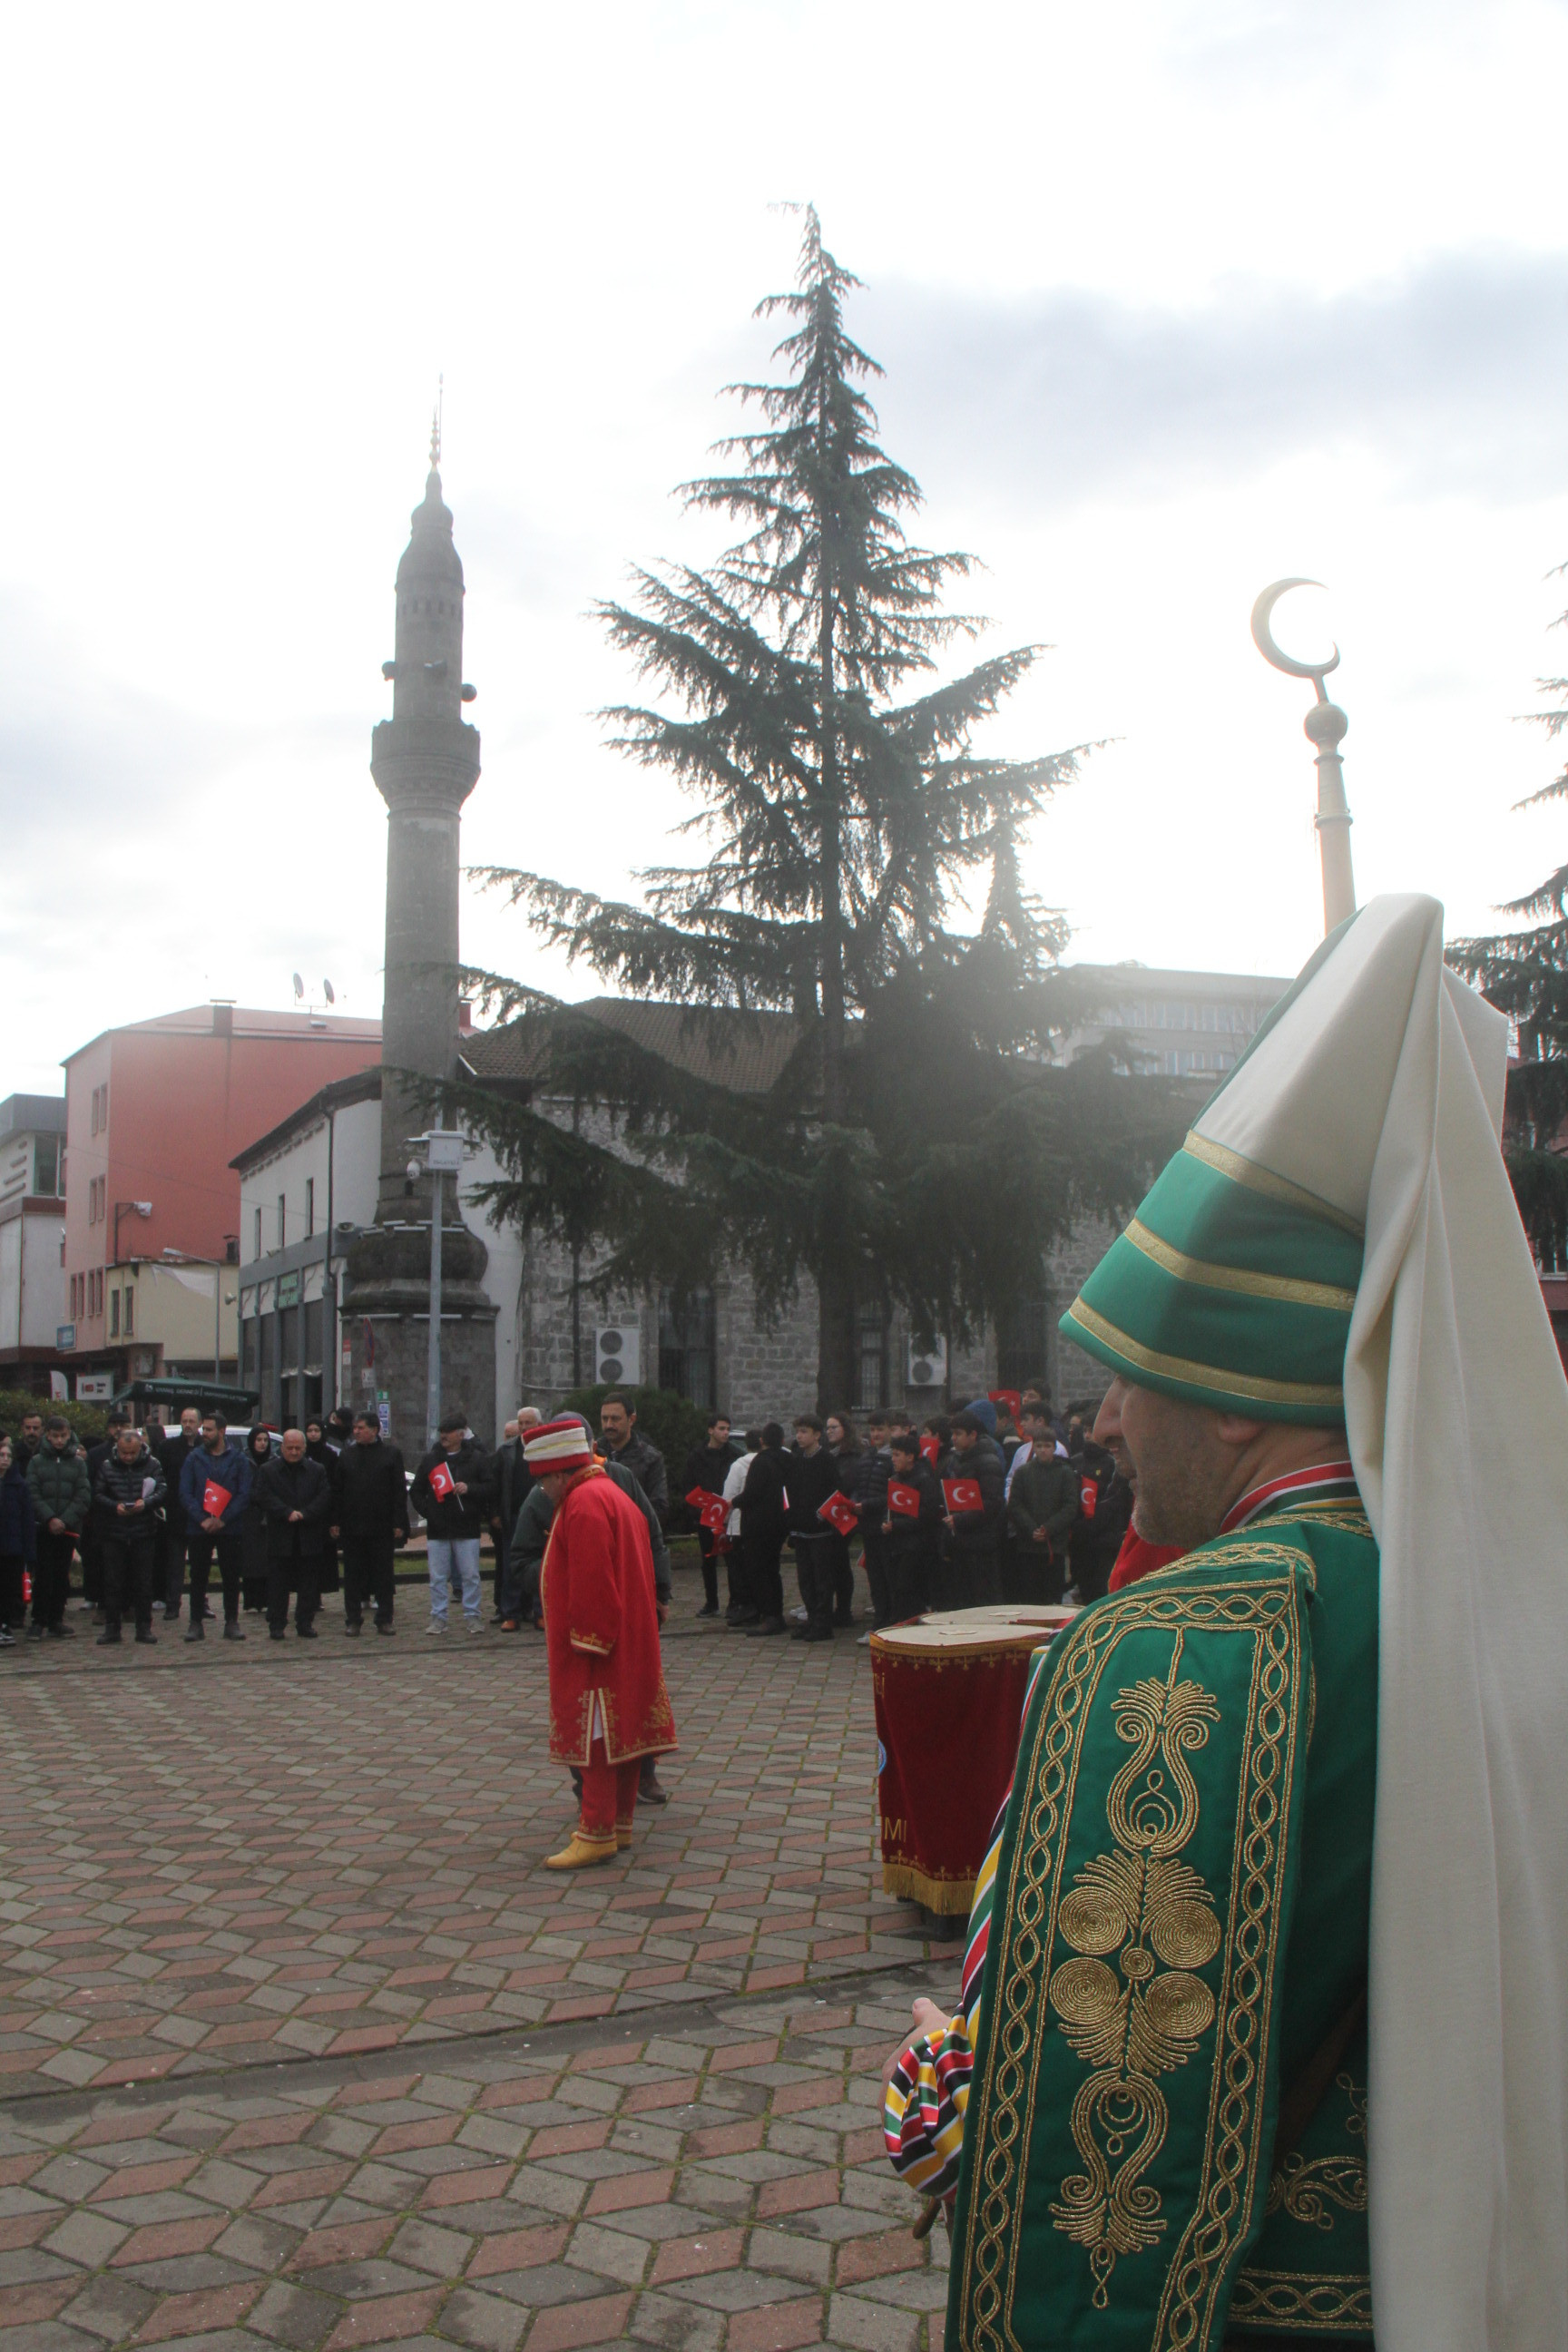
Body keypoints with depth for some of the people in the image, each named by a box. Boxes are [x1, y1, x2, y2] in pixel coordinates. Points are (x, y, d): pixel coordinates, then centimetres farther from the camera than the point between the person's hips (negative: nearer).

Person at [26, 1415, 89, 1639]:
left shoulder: (78, 1462, 6)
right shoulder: (37, 1461, 5)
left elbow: (83, 1497, 1)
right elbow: (33, 1494, -2)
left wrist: (65, 1521, -11)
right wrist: (49, 1519, -14)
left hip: (69, 1528, 1)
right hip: (43, 1528, -1)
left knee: (61, 1576, 5)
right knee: (43, 1575, -3)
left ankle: (56, 1620, 11)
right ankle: (39, 1620, 2)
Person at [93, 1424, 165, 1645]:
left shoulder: (153, 1464, 0)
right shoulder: (107, 1465, 2)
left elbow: (162, 1492, -4)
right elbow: (97, 1495, 0)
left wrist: (146, 1503, -23)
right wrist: (115, 1506, -18)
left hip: (143, 1534, 0)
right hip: (113, 1533, 0)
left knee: (143, 1582, 4)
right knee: (113, 1582, 3)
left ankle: (144, 1626, 13)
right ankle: (111, 1628, 11)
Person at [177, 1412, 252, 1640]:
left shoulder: (239, 1459, 3)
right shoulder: (194, 1458, 5)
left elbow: (244, 1494, -2)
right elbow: (185, 1493, 0)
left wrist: (223, 1520, -13)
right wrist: (202, 1519, -13)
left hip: (229, 1528, -1)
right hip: (198, 1529, 1)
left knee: (231, 1576, 3)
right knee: (198, 1577, 3)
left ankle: (232, 1622, 11)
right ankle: (196, 1623, 10)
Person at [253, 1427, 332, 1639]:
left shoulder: (317, 1471, 9)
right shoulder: (268, 1470, 5)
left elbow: (325, 1496, -1)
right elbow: (264, 1497, -8)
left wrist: (305, 1514, -15)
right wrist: (287, 1513, -18)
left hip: (309, 1538, 1)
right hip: (279, 1537, -1)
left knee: (308, 1584, 4)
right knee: (278, 1583, 2)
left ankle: (305, 1624, 12)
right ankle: (276, 1625, 9)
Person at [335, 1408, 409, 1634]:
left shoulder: (391, 1454, 0)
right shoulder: (346, 1455, 8)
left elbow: (400, 1491, -2)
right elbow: (337, 1491, 8)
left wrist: (399, 1523, -7)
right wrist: (336, 1521, 1)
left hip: (382, 1527, -2)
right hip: (352, 1528, 2)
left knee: (384, 1574, 3)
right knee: (353, 1575, 6)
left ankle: (384, 1620, 11)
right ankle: (353, 1620, 14)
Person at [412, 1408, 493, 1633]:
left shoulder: (475, 1458, 2)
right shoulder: (431, 1459, 9)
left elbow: (490, 1488, 1)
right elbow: (416, 1492, 14)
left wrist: (470, 1488, -15)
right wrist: (427, 1512, 0)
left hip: (467, 1528, -2)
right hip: (437, 1529, 2)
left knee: (471, 1575, 2)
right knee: (437, 1576, 4)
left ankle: (472, 1616, 12)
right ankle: (438, 1617, 12)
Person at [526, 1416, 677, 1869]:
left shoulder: (583, 1504, -17)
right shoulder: (611, 1493, 16)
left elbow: (591, 1581, -23)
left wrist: (587, 1642, -19)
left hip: (596, 1647, -10)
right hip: (626, 1641, 11)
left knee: (595, 1735, -6)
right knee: (622, 1729, 14)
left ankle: (597, 1834, -3)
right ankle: (620, 1823, 22)